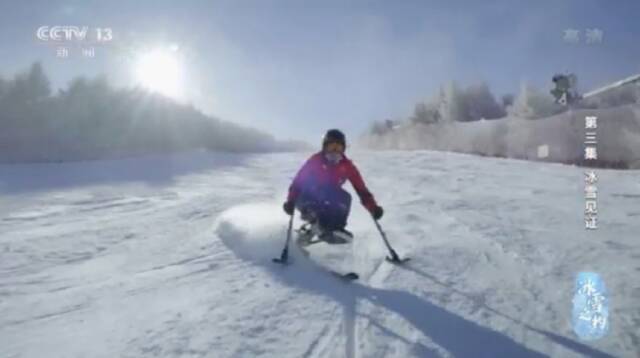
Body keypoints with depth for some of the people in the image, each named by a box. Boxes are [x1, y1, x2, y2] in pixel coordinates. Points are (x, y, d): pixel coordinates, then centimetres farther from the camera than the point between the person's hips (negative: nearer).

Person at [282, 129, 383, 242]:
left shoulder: (347, 166, -7)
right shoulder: (315, 161, -13)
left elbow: (361, 188, -8)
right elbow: (298, 181, -16)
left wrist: (373, 207, -19)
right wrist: (291, 201, -30)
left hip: (328, 204, 2)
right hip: (307, 199, -2)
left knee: (345, 197, -24)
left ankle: (336, 228, -27)